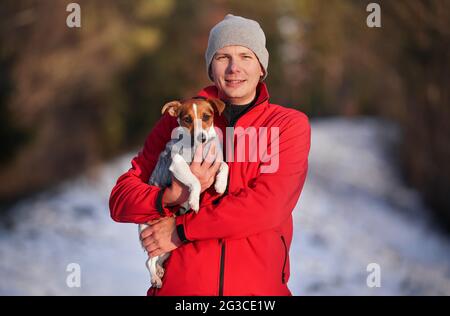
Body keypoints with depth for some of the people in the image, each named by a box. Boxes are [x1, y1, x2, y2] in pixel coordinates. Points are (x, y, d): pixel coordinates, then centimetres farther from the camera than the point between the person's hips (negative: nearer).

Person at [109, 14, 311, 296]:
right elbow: (121, 199, 1)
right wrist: (171, 198, -18)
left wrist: (182, 229, -12)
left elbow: (267, 206, -13)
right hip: (179, 284, 1)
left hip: (257, 285, -1)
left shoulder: (290, 125, 1)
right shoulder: (179, 119, 5)